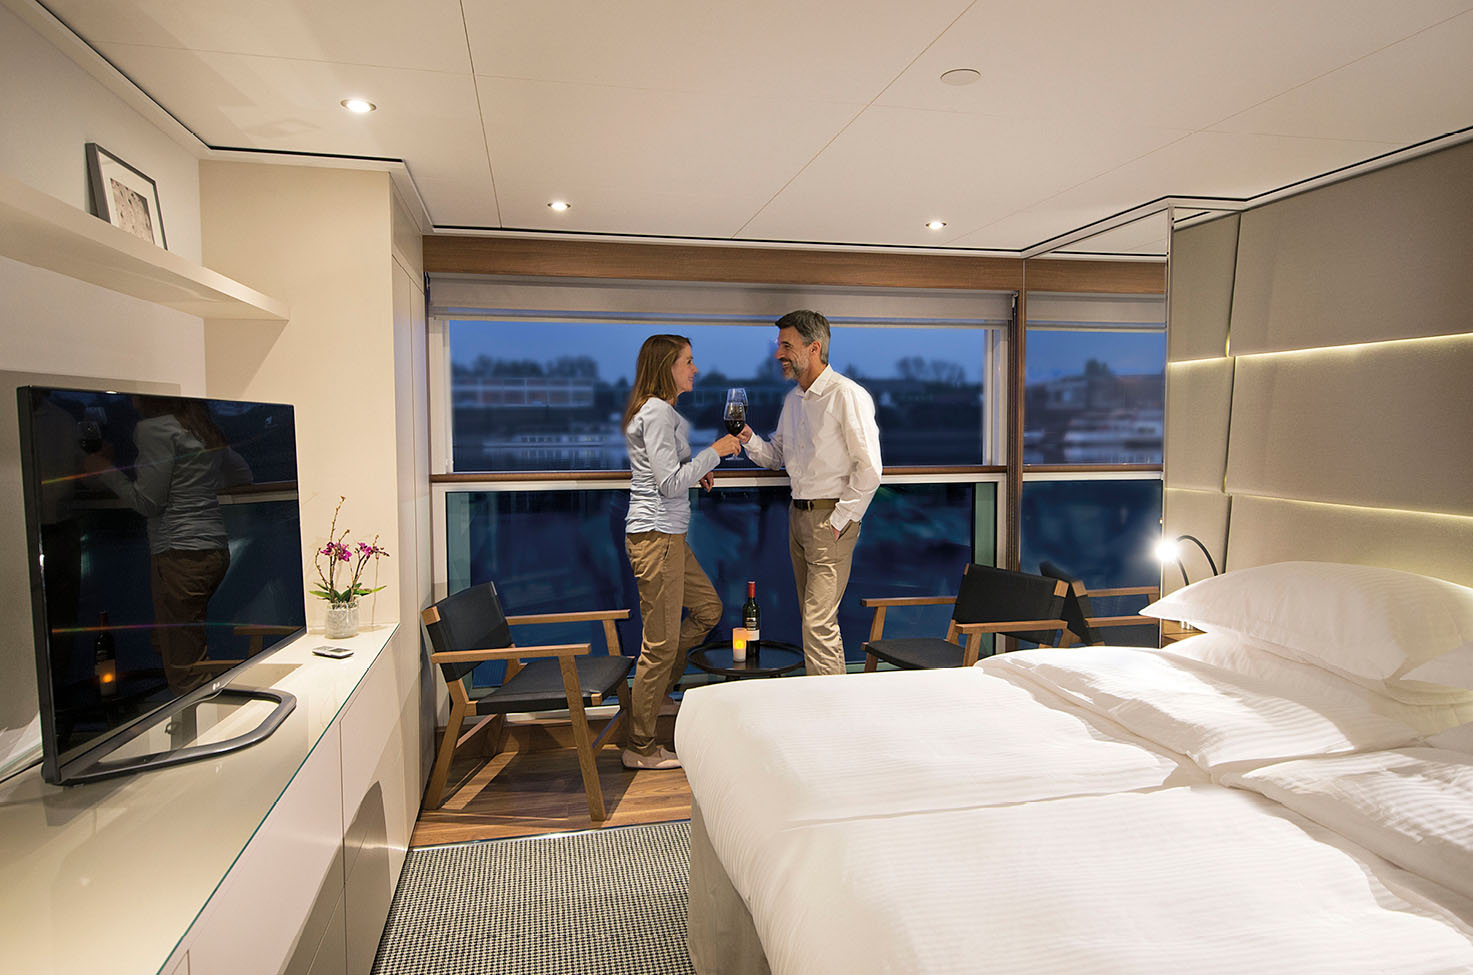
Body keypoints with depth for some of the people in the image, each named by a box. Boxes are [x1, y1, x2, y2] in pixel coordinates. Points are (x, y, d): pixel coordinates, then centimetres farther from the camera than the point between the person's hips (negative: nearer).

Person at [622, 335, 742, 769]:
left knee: (709, 608, 19)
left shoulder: (662, 411, 17)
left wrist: (695, 472, 11)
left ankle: (652, 687, 27)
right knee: (661, 643, -1)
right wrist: (714, 452, -13)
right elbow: (670, 483, -19)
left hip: (668, 535, 10)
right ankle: (641, 749, 12)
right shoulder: (656, 413, -15)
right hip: (656, 537, -10)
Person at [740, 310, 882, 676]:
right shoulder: (793, 399, 13)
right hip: (798, 515, 8)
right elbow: (777, 456, 19)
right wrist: (750, 440, -1)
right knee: (813, 616, 14)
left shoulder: (847, 395, -13)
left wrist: (840, 519, -15)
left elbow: (869, 468, -15)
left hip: (831, 518, -8)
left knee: (819, 622, -10)